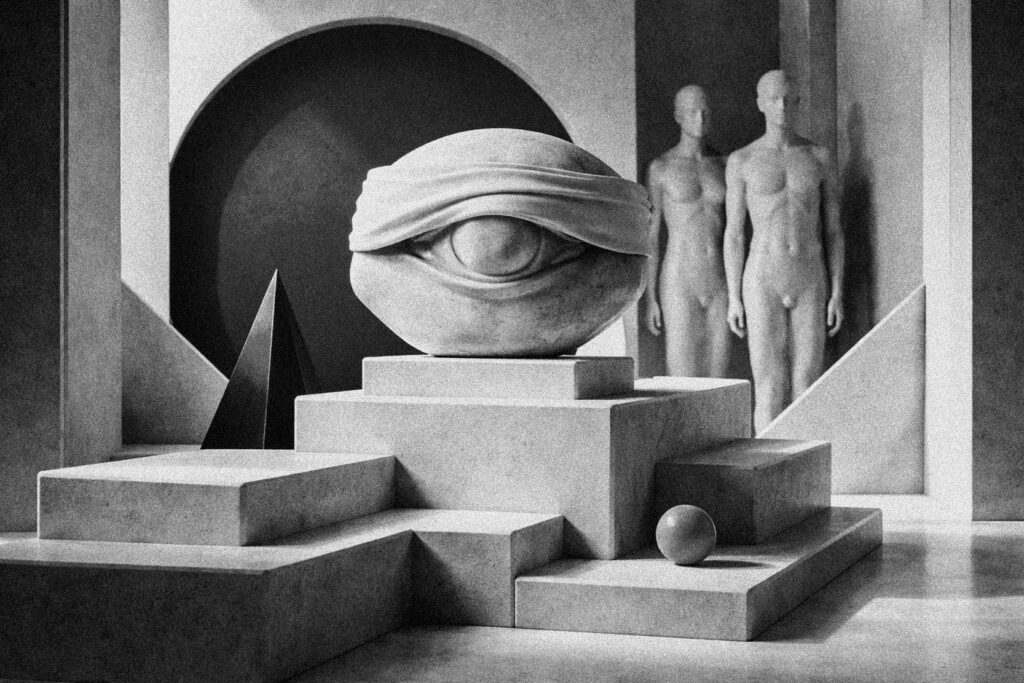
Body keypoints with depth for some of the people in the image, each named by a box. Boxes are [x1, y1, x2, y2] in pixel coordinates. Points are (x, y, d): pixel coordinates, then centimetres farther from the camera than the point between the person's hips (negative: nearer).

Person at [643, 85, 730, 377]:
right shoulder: (660, 168, -1)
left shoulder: (724, 166, 9)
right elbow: (650, 236, -1)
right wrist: (650, 300, -6)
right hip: (679, 284, -3)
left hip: (719, 285, 4)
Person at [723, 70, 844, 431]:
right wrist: (734, 299, -2)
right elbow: (733, 234, 3)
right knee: (769, 391, -4)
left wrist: (837, 294, 0)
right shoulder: (741, 161, 3)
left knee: (806, 390, 2)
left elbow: (832, 231, 7)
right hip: (763, 283, -2)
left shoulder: (820, 157, 7)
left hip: (810, 283, 2)